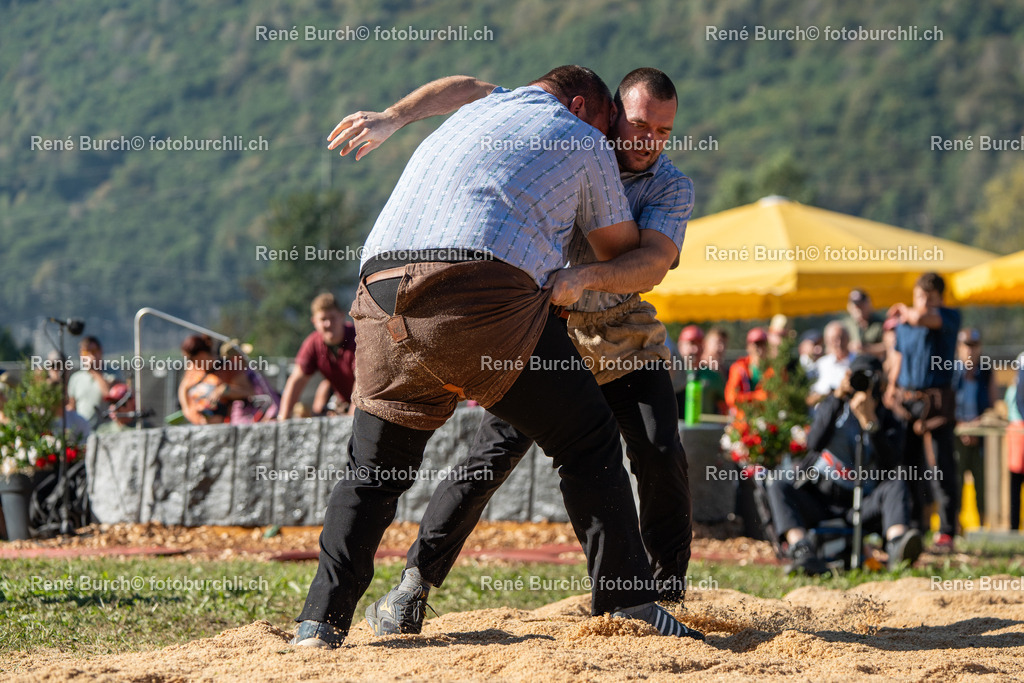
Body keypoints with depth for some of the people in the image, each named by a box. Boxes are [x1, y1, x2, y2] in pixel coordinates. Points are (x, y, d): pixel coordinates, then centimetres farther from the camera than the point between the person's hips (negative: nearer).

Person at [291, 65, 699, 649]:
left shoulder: (466, 118, 37)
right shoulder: (583, 142, 21)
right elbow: (638, 265, 24)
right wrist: (586, 281, 37)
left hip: (383, 294, 5)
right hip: (485, 293, -5)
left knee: (374, 467, 18)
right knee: (588, 441, 10)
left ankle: (323, 620, 5)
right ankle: (629, 604, 9)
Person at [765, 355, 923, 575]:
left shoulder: (887, 423, 6)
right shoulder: (832, 407, 9)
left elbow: (889, 466, -15)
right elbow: (815, 443, -13)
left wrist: (869, 421, -24)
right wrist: (837, 397, -19)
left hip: (859, 508, -1)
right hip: (817, 499, 1)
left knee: (897, 485, -26)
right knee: (777, 484, -25)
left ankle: (897, 545, -56)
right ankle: (802, 550, -52)